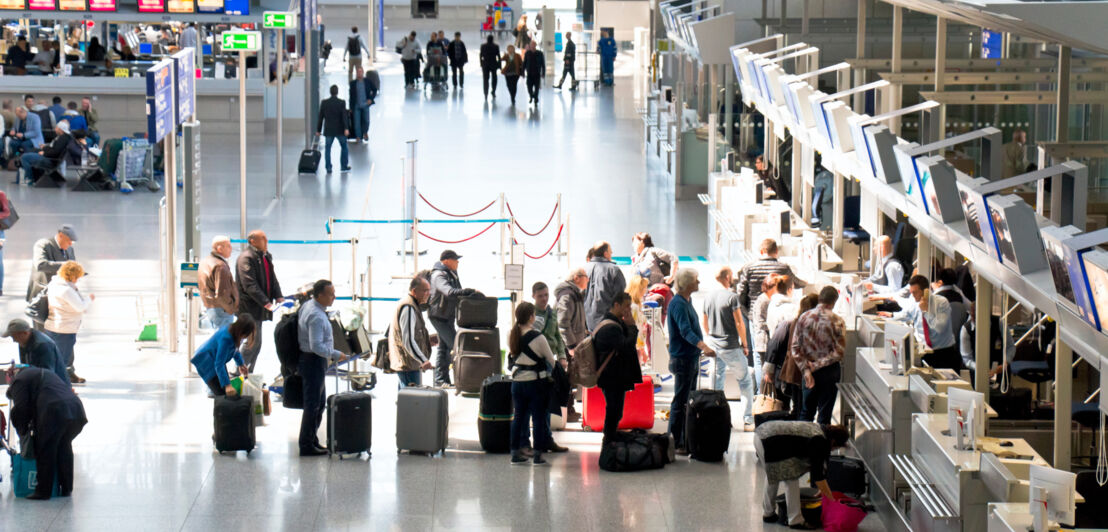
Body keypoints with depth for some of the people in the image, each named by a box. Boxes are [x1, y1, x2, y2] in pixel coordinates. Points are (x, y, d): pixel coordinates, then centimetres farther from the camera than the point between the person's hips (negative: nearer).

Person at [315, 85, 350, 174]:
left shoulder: (324, 103, -1)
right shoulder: (341, 103, -7)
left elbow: (320, 117, 3)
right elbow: (344, 116, -15)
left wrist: (318, 130, 9)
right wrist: (346, 128, -19)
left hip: (329, 130, 1)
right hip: (340, 130, -1)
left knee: (327, 148, 10)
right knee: (344, 147, 17)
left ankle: (328, 168, 2)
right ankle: (344, 166, 18)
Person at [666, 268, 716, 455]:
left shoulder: (687, 301, 13)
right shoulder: (678, 304, -18)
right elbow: (685, 331, -31)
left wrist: (702, 347, 28)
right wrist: (703, 346, -44)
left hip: (692, 358, 10)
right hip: (682, 359, -10)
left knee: (689, 402, 14)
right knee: (680, 402, -7)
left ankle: (686, 441, 21)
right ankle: (675, 444, -5)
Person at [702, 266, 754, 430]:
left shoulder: (709, 297, 6)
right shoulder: (732, 297, -14)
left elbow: (704, 322, 14)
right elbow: (739, 324, -15)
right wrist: (745, 344, -4)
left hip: (713, 346, 6)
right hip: (730, 347, -6)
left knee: (717, 380, 13)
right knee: (745, 379, 7)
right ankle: (748, 420, 4)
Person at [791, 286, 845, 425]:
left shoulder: (803, 318, -3)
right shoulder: (837, 321, -12)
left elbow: (795, 348, -5)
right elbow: (839, 352, -15)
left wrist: (806, 370, -9)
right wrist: (816, 365, -11)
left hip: (809, 371, 3)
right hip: (830, 371, -3)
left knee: (806, 413, 14)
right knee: (825, 414, 5)